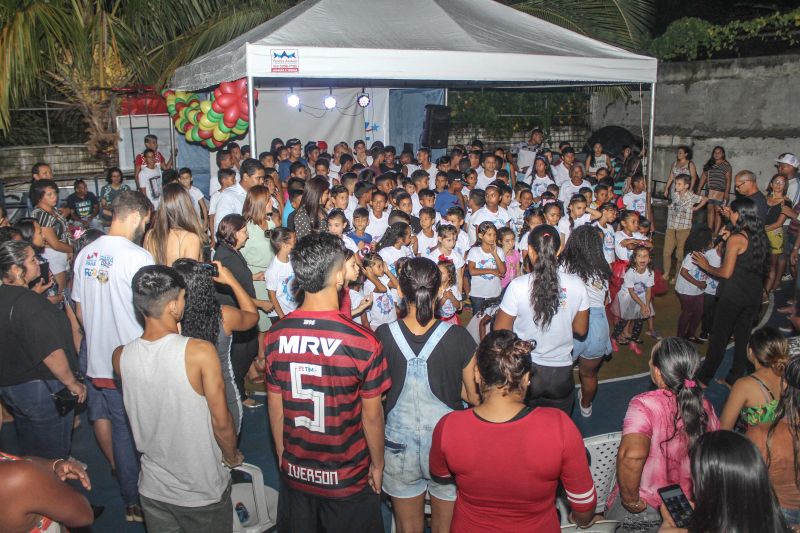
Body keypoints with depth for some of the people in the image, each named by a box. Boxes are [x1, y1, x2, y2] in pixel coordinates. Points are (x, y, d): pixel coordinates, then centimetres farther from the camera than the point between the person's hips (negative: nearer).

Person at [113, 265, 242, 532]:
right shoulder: (200, 352, -26)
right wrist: (232, 457, 0)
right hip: (203, 491, -4)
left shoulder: (120, 357, -14)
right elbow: (221, 422, -18)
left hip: (153, 490, 4)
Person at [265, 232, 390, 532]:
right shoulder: (362, 342, -24)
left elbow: (275, 407, -2)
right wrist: (377, 465, 2)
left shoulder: (275, 336, -12)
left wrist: (283, 456, 13)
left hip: (295, 473, 3)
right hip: (347, 479, -3)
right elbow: (372, 415, -14)